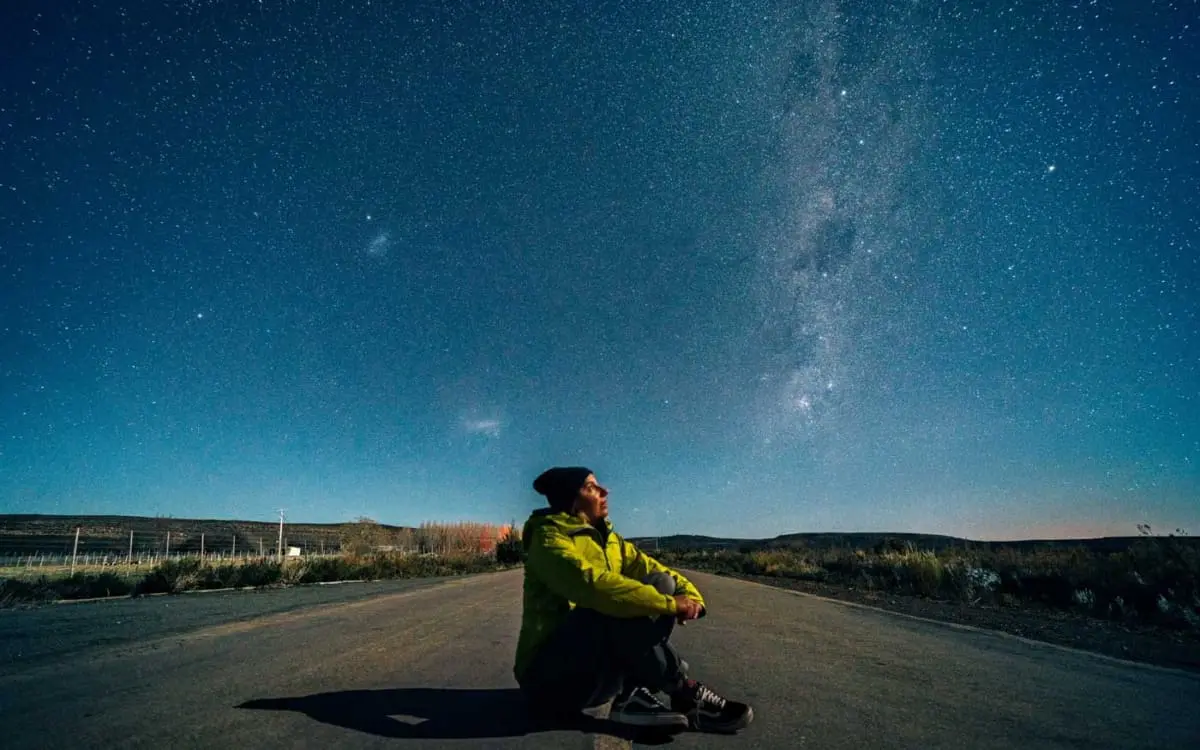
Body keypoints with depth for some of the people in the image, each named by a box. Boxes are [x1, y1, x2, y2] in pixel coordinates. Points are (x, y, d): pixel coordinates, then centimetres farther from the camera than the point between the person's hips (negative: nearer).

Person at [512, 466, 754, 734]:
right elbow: (591, 584, -32)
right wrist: (670, 603, -28)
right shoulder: (548, 539, -14)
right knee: (613, 603, -31)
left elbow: (655, 570, 3)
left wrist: (690, 597, -19)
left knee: (661, 584, -7)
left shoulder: (610, 541, 11)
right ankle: (685, 693, -17)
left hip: (599, 673, 7)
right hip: (551, 676, -7)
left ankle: (634, 695, -15)